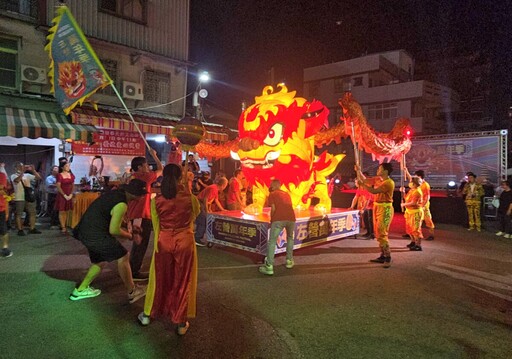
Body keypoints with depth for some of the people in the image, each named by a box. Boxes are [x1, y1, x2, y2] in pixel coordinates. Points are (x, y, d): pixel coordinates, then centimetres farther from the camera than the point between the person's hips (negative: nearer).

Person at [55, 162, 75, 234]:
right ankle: (63, 228, 0)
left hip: (69, 196, 5)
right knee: (62, 212, -2)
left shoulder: (71, 175, 9)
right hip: (62, 195, -5)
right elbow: (58, 187, -9)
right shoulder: (59, 175, -5)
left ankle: (65, 227, 12)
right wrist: (65, 195, -12)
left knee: (68, 212, 6)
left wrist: (71, 194, -2)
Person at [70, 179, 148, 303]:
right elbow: (113, 230, -18)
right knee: (123, 257, 1)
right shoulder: (122, 205, -21)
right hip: (96, 236, -9)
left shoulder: (116, 193, 7)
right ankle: (132, 292, 10)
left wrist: (129, 229, 18)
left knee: (100, 260, 25)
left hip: (86, 231, 9)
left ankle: (80, 290, 34)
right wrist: (131, 236, -3)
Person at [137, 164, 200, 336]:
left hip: (163, 241, 2)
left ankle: (148, 314, 37)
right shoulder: (189, 198, -12)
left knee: (160, 279, 20)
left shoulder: (156, 200, -8)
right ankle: (181, 322, 22)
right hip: (184, 241, -1)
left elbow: (156, 226, 0)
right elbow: (196, 214, 9)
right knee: (182, 281, 11)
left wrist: (159, 241, 15)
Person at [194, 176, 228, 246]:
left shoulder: (216, 189, 10)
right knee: (202, 222, -7)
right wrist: (207, 210, -20)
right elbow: (205, 199, -25)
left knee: (204, 222, 12)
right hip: (199, 204, -10)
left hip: (202, 205, 10)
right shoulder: (213, 188, -20)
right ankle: (196, 239, -2)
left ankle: (198, 238, 20)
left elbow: (216, 201, 19)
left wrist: (223, 210, 22)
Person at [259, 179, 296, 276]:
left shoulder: (272, 194, 15)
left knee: (272, 242, -1)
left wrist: (271, 220, 15)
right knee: (290, 238, 28)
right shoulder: (287, 194, 29)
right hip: (291, 218, 5)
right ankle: (289, 261, 28)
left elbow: (273, 208, 4)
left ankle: (269, 266, -6)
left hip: (278, 219, -4)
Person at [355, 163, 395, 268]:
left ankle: (388, 258, -2)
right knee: (378, 232, 11)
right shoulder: (377, 179, 8)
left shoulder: (389, 183, -18)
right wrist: (358, 171, 7)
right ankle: (383, 256, 20)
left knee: (382, 233, -10)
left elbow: (374, 191, -25)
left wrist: (361, 184, -19)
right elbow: (365, 180, 19)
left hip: (385, 209, -9)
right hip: (376, 207, 9)